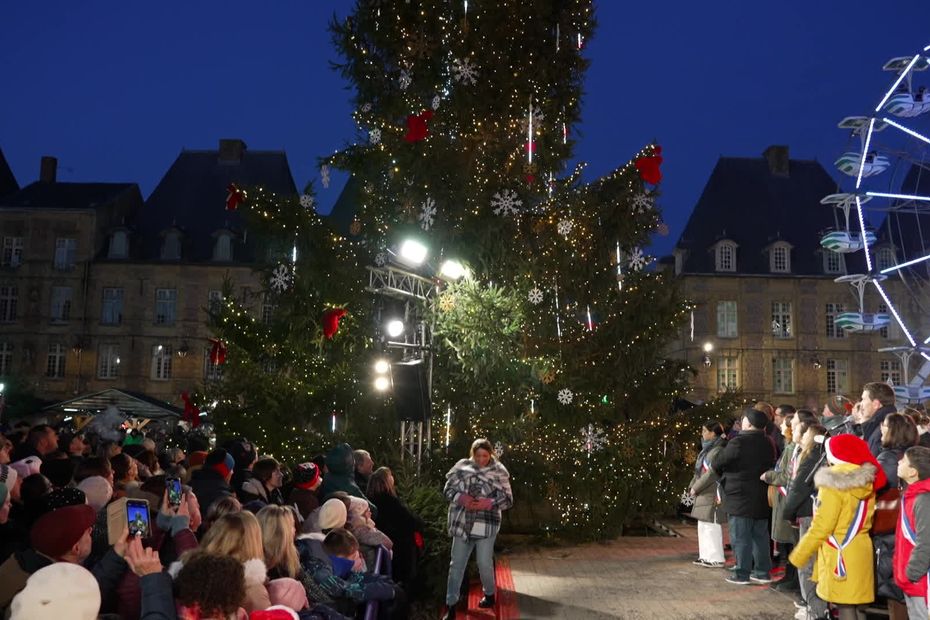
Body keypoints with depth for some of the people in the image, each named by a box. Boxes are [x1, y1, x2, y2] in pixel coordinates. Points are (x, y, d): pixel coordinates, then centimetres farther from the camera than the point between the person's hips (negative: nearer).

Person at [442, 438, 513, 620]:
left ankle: (489, 595, 32)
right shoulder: (462, 466, 1)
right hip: (462, 524, 2)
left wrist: (488, 503, -19)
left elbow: (508, 499, -4)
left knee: (484, 563, 5)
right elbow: (447, 489, 3)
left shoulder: (498, 472, -3)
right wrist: (461, 498, -16)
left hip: (486, 525, -2)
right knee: (456, 564, 3)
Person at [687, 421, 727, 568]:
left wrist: (696, 488, -13)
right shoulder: (707, 449, 13)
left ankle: (717, 559, 1)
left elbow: (712, 473, -19)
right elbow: (699, 471, 16)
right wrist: (693, 485, 4)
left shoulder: (717, 451, -16)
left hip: (712, 495, -10)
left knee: (711, 526, -5)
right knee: (703, 526, 14)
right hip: (703, 494, 10)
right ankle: (706, 556, 22)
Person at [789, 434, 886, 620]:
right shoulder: (867, 481, 6)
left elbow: (821, 527, -19)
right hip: (859, 551, 8)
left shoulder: (834, 485, -18)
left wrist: (798, 555, -10)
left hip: (840, 554, -8)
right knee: (848, 603, 14)